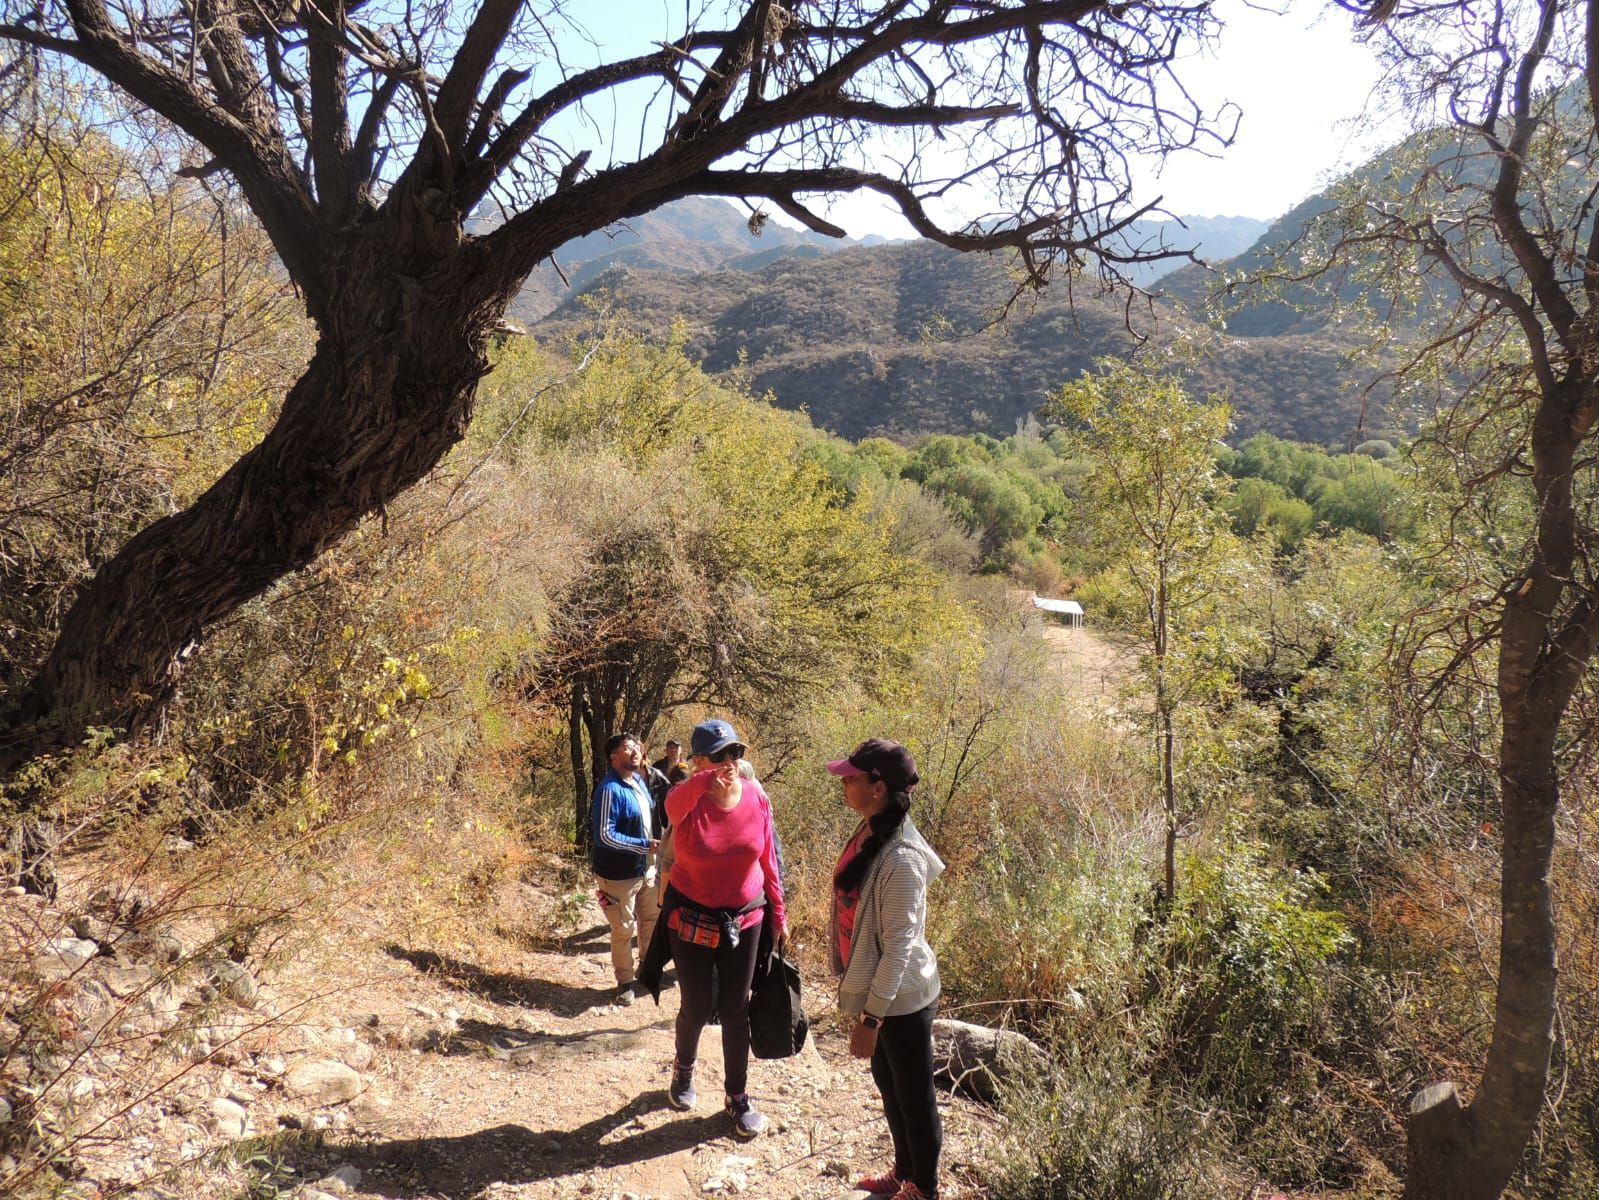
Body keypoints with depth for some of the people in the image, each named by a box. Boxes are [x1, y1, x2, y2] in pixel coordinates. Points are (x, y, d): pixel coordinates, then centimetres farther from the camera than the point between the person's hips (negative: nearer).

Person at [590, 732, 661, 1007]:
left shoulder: (639, 781, 4)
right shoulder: (610, 789, -22)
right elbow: (605, 836, -25)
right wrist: (644, 845, -26)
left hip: (647, 868, 8)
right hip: (619, 874, -8)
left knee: (652, 920, 21)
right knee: (624, 929, 5)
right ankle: (625, 982, 23)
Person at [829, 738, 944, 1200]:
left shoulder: (901, 859, -29)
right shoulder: (868, 834, -2)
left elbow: (899, 945, -25)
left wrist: (871, 1018, -20)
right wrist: (866, 1001, 17)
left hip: (902, 997, -9)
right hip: (878, 988, 9)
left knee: (914, 1095, 12)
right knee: (887, 1083, 25)